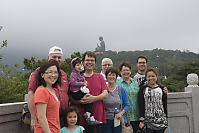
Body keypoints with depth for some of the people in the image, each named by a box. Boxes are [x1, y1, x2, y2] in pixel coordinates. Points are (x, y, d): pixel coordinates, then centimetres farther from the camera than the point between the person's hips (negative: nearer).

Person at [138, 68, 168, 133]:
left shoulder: (161, 89, 7)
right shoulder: (143, 89, 2)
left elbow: (165, 105, 8)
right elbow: (141, 105, -2)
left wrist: (167, 119, 4)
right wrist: (142, 120, -9)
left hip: (161, 121, 2)